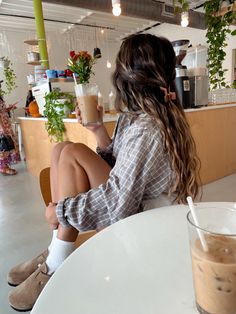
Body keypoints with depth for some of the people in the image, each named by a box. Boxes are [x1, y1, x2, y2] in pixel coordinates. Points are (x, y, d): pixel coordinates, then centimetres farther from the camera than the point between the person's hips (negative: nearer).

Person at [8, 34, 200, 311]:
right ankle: (56, 250, 1)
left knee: (71, 153, -17)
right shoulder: (139, 116, 5)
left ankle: (58, 265, -8)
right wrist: (98, 129, 1)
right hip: (129, 202, 9)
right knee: (61, 150, -1)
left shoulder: (146, 128, -23)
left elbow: (118, 204, -27)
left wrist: (61, 210, -14)